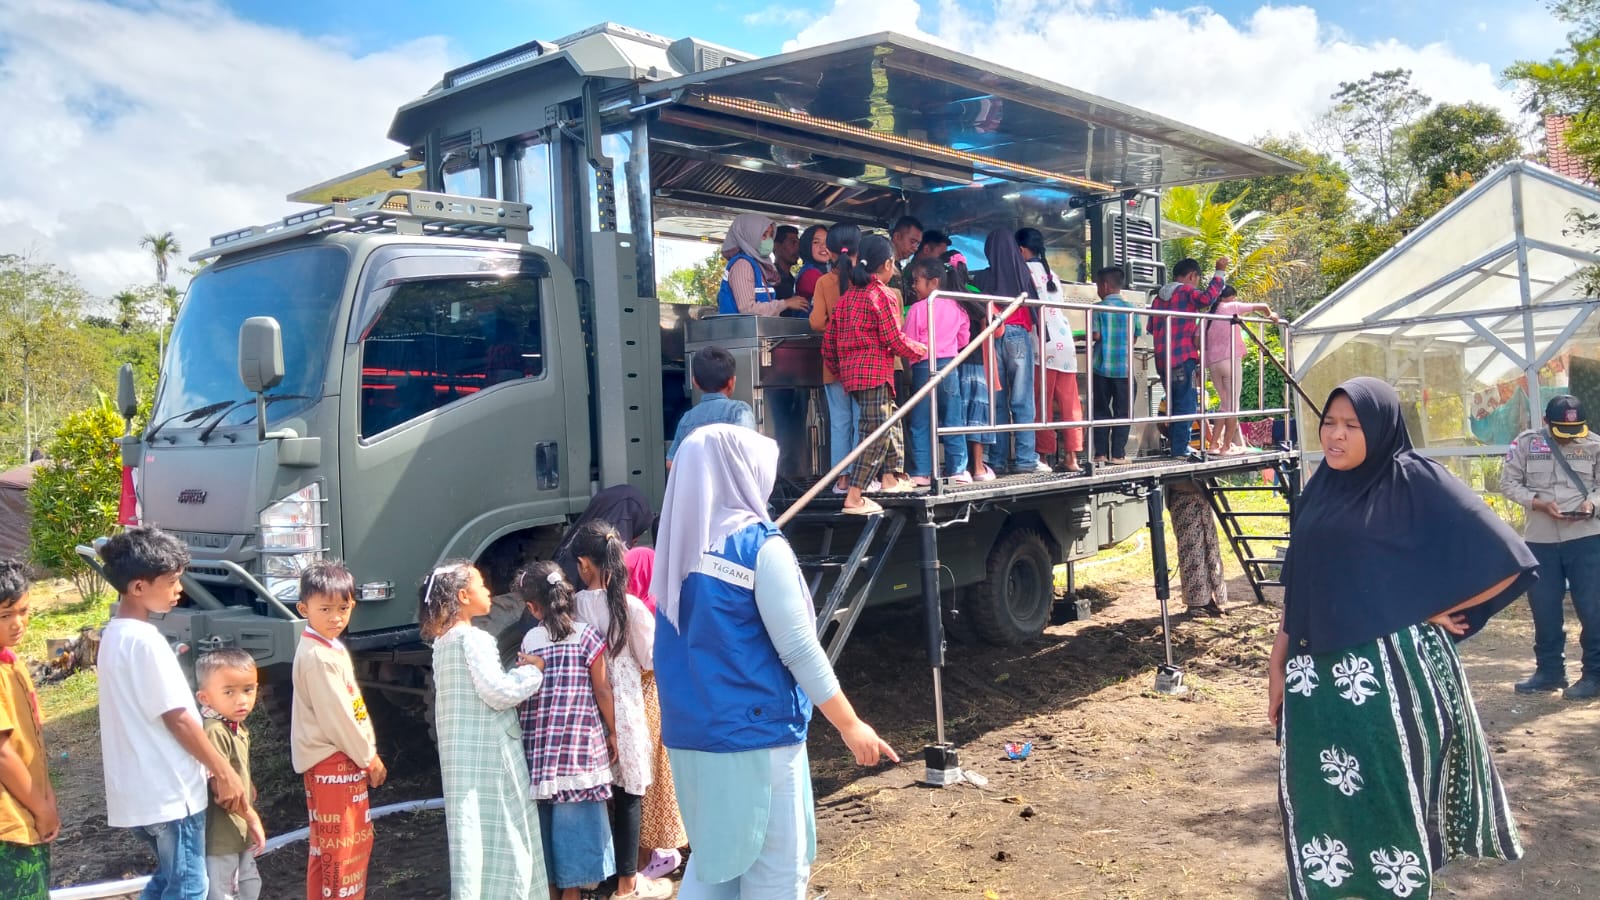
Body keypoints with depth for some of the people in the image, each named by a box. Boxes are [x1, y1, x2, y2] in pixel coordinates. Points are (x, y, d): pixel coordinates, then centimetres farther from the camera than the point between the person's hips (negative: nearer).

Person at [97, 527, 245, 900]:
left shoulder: (114, 634, 9)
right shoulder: (146, 640, -20)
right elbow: (177, 719, -18)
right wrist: (224, 772, -10)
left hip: (140, 789, 9)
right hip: (170, 791, -9)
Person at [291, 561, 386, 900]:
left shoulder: (332, 648, 11)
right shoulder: (318, 657, -20)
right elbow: (336, 717, -21)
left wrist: (366, 754, 13)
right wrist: (370, 758, -12)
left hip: (342, 759, 10)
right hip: (331, 762, -10)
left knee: (333, 846, 18)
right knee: (342, 848, -2)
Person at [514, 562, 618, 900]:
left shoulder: (529, 640, 4)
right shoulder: (586, 635, -5)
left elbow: (526, 692, 3)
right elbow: (602, 690, -4)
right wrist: (612, 733, 5)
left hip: (538, 746, 3)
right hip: (580, 745, -3)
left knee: (545, 818, 13)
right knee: (576, 819, 3)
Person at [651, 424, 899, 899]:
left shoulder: (679, 547, 5)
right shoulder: (760, 545, -14)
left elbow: (680, 645, 12)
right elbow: (799, 649, -15)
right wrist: (851, 725, -7)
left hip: (690, 732, 7)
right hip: (754, 732, -7)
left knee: (715, 855, 19)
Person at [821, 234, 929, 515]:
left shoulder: (848, 296, 14)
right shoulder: (881, 294, -9)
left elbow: (829, 341, 14)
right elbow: (894, 340, -10)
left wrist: (839, 371, 26)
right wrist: (920, 350, 8)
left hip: (851, 372, 9)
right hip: (875, 372, -9)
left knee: (890, 421, 23)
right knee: (877, 434, -8)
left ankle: (890, 478, 30)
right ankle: (853, 498, -12)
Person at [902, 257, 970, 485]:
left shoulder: (918, 308, -9)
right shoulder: (955, 307, 6)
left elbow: (909, 344, -9)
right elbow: (964, 339, 11)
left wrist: (909, 364, 5)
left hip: (923, 366, -4)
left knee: (920, 422, 1)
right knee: (952, 419, 8)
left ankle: (921, 472, 0)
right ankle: (957, 468, 9)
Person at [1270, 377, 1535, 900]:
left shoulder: (1415, 481, -6)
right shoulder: (1320, 490, 11)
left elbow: (1504, 562, -7)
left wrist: (1433, 610, -1)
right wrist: (1278, 665, 10)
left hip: (1390, 670, -5)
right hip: (1316, 674, 6)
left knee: (1389, 803, 4)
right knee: (1317, 802, 11)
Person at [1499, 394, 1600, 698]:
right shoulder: (1526, 443, 0)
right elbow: (1508, 483, 0)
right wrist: (1539, 503, -15)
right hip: (1539, 539, 1)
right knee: (1544, 609, 9)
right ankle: (1549, 671, 23)